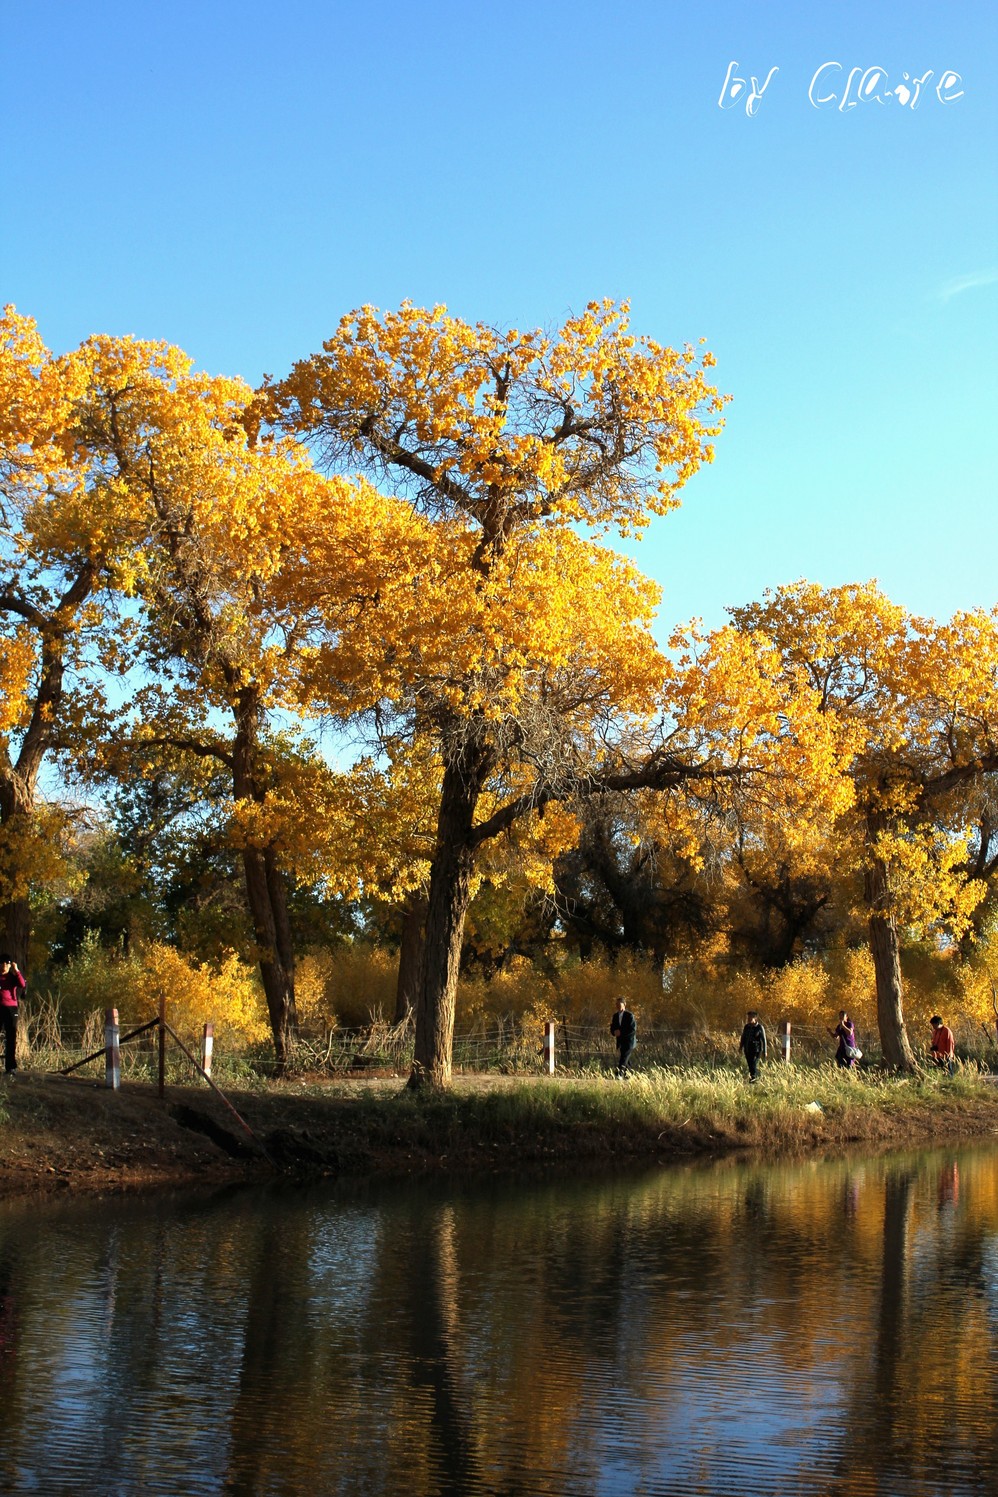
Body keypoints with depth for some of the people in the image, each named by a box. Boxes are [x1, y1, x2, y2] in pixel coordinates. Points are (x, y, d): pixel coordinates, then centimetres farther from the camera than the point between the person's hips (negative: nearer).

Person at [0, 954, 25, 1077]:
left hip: (10, 1008, 0)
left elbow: (22, 985, -10)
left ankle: (10, 1067, 0)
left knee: (11, 1037, -2)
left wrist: (16, 971, -14)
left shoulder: (13, 976, 9)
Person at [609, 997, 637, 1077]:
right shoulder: (615, 1016, 11)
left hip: (629, 1040, -7)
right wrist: (614, 1032, -8)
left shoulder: (629, 1015, -8)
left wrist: (621, 1032, -18)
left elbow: (633, 1029, -14)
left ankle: (619, 1074, -28)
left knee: (624, 1058, -18)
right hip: (619, 1040, 7)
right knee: (619, 1058, 8)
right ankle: (626, 1075, 18)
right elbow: (612, 1028, 16)